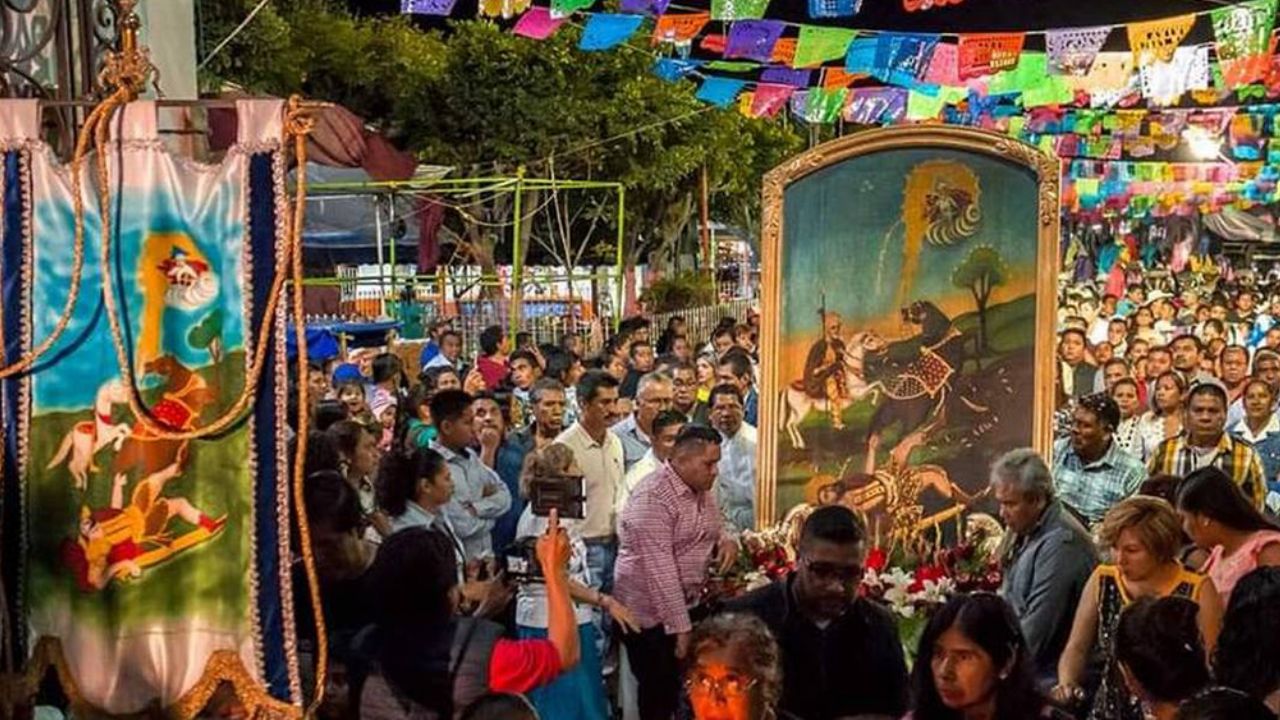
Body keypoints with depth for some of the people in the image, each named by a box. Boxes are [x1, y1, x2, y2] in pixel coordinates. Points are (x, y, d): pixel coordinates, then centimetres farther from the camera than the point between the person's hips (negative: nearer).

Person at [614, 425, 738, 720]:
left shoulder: (701, 490, 6)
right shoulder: (653, 497, -22)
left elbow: (711, 533, 20)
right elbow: (660, 570, -25)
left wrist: (727, 541, -5)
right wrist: (679, 627, -25)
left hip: (687, 606, 8)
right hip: (651, 614, -8)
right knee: (659, 694, 1)